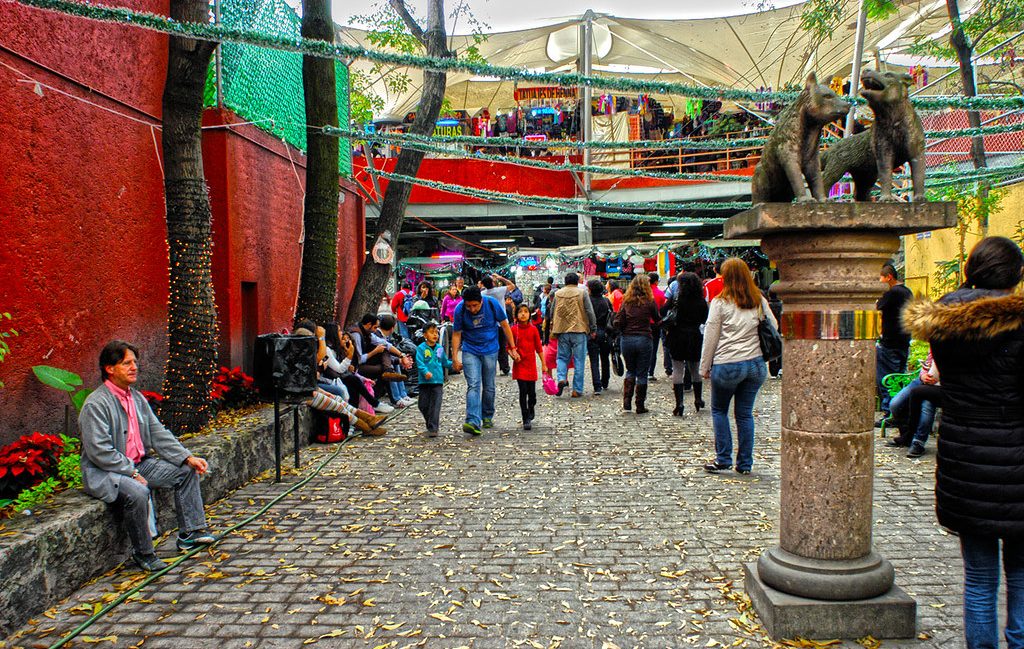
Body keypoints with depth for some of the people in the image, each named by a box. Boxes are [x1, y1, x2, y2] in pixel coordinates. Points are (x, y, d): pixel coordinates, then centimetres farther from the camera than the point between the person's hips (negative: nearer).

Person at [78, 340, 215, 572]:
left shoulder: (137, 397, 9)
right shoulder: (95, 404, -16)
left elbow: (159, 434, 9)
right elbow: (100, 452, -22)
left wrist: (188, 457, -2)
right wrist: (132, 474, -23)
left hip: (138, 464, 9)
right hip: (103, 472, -9)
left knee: (186, 471, 1)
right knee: (136, 492, -35)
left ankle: (189, 533, 6)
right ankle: (143, 553, -15)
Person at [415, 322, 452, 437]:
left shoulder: (440, 348, 11)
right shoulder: (421, 348, -3)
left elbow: (445, 362, 25)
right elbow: (419, 363, -14)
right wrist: (425, 372, -30)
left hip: (438, 381, 2)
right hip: (425, 381, -2)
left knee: (435, 405, -7)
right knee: (423, 405, 7)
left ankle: (433, 428, -8)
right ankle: (429, 423, 30)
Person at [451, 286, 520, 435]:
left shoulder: (492, 303, -14)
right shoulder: (460, 309, -14)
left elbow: (505, 325, -2)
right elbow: (457, 334, -3)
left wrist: (512, 348, 0)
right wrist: (455, 358, -5)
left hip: (490, 350, 1)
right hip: (470, 351, -1)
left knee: (489, 386, 8)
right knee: (473, 385, -14)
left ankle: (487, 417, 28)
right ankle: (473, 422, -23)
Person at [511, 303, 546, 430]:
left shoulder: (533, 329, 1)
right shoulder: (514, 330, -1)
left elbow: (539, 348, 5)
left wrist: (544, 364, 6)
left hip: (531, 364, 1)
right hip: (519, 364, -1)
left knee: (532, 392, 5)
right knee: (523, 391, -6)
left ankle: (531, 412, 34)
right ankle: (526, 420, 0)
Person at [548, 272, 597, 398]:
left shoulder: (557, 293, 9)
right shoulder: (582, 292, -1)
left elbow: (552, 312, 14)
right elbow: (590, 312, -3)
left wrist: (553, 329, 24)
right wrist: (593, 329, 4)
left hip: (562, 331, 2)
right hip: (579, 330, -2)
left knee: (562, 357, 15)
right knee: (579, 360, 4)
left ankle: (561, 378, -11)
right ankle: (577, 390, 4)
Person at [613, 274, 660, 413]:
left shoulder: (626, 301, 0)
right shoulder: (649, 301, -6)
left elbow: (617, 322, -4)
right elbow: (657, 320, 7)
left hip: (626, 340, 3)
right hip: (644, 339, -2)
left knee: (630, 371, 18)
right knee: (642, 374, 6)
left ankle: (626, 401, 7)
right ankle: (640, 406, 10)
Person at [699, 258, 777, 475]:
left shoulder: (720, 302, -6)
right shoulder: (759, 301, 5)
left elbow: (710, 337, -3)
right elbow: (774, 327, 15)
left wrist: (705, 367, 4)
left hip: (727, 365, -4)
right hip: (756, 364, 4)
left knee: (719, 410, 14)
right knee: (745, 413, 10)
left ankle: (723, 459, 10)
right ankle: (745, 463, 14)